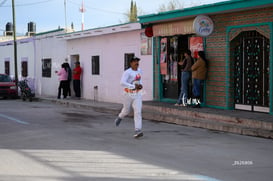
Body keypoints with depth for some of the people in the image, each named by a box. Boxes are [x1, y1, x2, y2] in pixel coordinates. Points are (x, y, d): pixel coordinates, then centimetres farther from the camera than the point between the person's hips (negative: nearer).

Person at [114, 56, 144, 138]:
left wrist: (140, 84, 7)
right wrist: (134, 86, -30)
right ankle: (120, 117, 51)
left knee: (138, 112, -11)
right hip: (128, 94, -4)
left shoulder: (139, 71, 6)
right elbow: (122, 83, -28)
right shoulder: (127, 72, -14)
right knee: (126, 111, 15)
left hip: (138, 94, 4)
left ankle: (137, 131, -17)